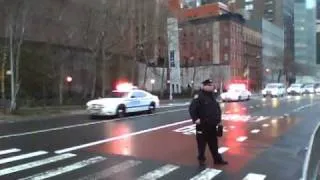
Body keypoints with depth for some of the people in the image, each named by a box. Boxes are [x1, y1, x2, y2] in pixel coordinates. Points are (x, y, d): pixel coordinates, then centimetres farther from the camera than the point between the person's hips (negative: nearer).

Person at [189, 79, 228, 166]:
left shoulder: (212, 96, 12)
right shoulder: (199, 96, -15)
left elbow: (217, 108, 23)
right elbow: (192, 108, -21)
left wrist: (218, 118, 15)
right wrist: (195, 119, -24)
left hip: (212, 125, 8)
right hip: (202, 125, -7)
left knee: (214, 143, 16)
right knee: (202, 143, 6)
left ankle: (217, 159, 26)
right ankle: (201, 159, 21)